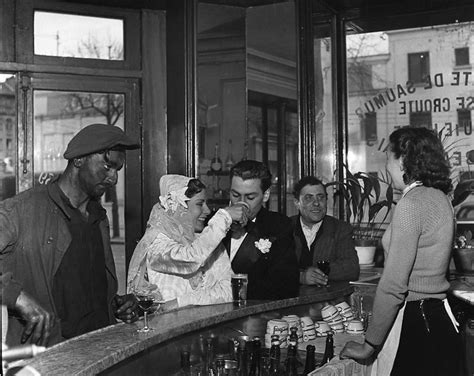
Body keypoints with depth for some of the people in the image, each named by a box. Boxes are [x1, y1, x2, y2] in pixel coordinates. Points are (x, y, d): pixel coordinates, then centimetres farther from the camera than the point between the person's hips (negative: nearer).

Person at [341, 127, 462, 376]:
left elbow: (393, 285, -20)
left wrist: (369, 345, -12)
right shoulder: (440, 198, 10)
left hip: (415, 325, -9)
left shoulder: (411, 203, -18)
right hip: (438, 316, 9)